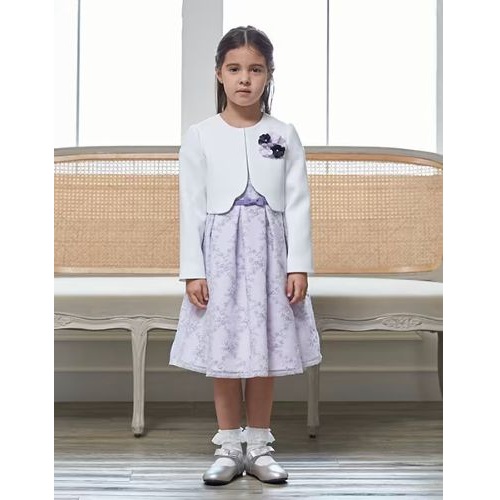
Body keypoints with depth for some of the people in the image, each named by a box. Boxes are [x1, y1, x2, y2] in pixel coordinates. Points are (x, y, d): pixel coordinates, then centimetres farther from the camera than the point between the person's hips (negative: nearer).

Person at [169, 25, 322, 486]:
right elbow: (191, 206, -2)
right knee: (223, 352, 5)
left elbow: (297, 204, 0)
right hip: (220, 251, -1)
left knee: (265, 351, 8)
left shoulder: (284, 135, 2)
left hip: (268, 250, 1)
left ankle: (259, 447, 21)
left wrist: (299, 265, -6)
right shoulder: (200, 136, -1)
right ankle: (229, 448, 18)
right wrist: (192, 270, -7)